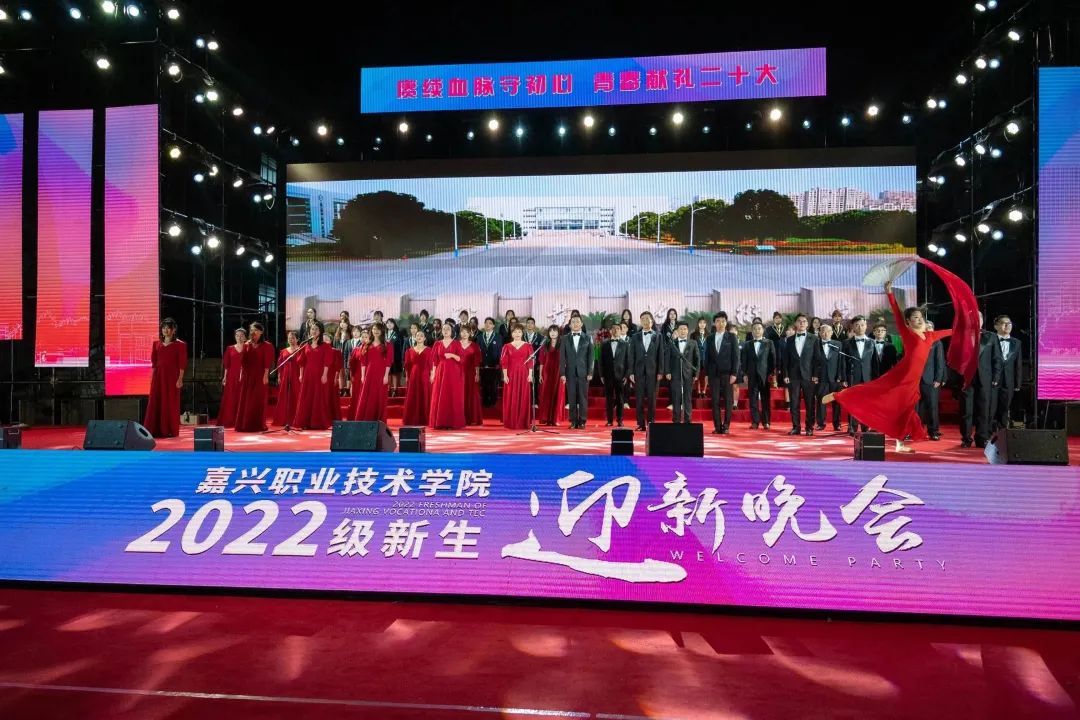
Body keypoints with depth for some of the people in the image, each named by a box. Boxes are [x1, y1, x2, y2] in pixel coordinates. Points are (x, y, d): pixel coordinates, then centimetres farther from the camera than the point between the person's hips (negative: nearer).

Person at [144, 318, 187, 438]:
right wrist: (152, 377, 7)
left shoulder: (180, 344, -3)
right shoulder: (156, 343, 11)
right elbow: (153, 362, 13)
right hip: (158, 376, 5)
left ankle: (170, 431, 6)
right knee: (155, 402, 4)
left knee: (171, 403, -1)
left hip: (172, 376, -5)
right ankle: (155, 430, 10)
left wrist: (180, 379, -13)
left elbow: (182, 364, -7)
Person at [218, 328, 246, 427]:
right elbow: (226, 364, 8)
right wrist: (225, 377, 2)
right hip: (231, 377, 2)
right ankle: (228, 422, 3)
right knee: (230, 399, 1)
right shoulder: (230, 349, 10)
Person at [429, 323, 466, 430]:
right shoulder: (437, 344, 10)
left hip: (454, 373, -2)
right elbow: (435, 360, 9)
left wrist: (452, 355, -20)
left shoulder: (456, 343, 3)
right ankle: (441, 423, 4)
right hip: (440, 373, 2)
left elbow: (461, 359, -3)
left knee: (454, 398, -4)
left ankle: (453, 423, 0)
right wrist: (433, 374, 2)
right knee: (440, 398, -1)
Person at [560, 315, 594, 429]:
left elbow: (591, 356, 2)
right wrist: (562, 373, -3)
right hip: (570, 372, 1)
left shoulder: (587, 338, 5)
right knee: (571, 398, 2)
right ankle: (573, 421, 8)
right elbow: (562, 357, 4)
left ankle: (582, 421, 6)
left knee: (583, 398, 0)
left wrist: (590, 372, -5)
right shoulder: (565, 338, 7)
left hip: (583, 372, -1)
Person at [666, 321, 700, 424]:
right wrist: (668, 372, -4)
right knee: (676, 398, 0)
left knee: (688, 398, 2)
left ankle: (688, 420, 6)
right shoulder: (672, 343, 8)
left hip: (688, 374, 0)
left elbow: (697, 359, 7)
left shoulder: (693, 343, 8)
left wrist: (696, 373, 0)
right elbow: (668, 358, 5)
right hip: (675, 374, 0)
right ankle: (676, 420, 5)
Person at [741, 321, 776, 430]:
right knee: (753, 400, 0)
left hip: (765, 375, -1)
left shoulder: (769, 343, 8)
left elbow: (773, 359, 4)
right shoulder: (747, 344, 12)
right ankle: (755, 422, 3)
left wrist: (773, 374, -4)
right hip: (752, 375, 1)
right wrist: (744, 374, 0)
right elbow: (744, 360, 10)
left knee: (766, 399, 1)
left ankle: (766, 422, 6)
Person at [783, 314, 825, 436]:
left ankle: (809, 427, 7)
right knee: (794, 403, 1)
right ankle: (796, 427, 7)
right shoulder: (789, 340, 11)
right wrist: (785, 375, 0)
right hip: (793, 376, 2)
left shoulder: (814, 339, 6)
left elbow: (818, 358, 2)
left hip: (809, 376, -1)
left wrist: (816, 375, -5)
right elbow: (786, 359, 9)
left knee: (810, 403, 0)